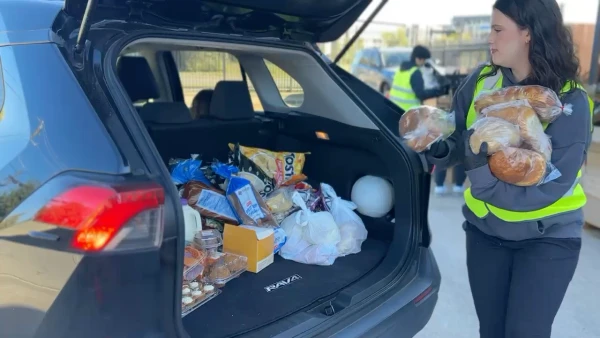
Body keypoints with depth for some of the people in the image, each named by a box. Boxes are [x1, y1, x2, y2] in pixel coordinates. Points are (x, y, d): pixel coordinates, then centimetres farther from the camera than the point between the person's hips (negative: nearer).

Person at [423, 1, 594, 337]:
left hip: (548, 237, -4)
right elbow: (458, 141, -2)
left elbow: (551, 186, -21)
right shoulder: (481, 81, -5)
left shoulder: (570, 102, -17)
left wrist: (482, 182, -27)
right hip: (485, 229, 4)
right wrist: (436, 145, -23)